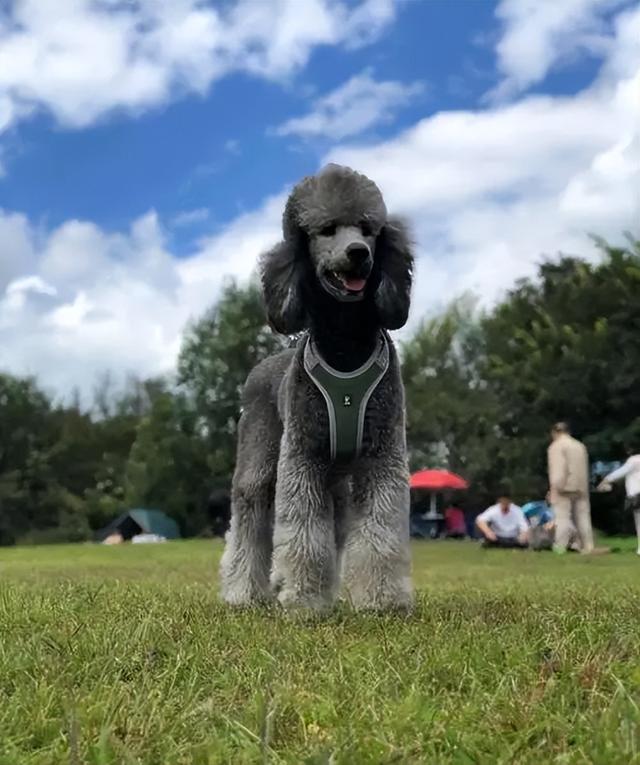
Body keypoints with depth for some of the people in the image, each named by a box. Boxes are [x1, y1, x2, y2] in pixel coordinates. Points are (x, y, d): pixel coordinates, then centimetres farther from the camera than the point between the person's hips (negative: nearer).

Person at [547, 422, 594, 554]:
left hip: (565, 488, -7)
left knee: (562, 517, -8)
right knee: (582, 517, 9)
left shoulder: (556, 446, -4)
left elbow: (558, 469, -15)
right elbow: (584, 469, 15)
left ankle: (560, 548, -11)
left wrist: (555, 488, -15)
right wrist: (583, 487, 16)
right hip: (581, 487, 7)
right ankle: (588, 547, 9)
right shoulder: (580, 446, 17)